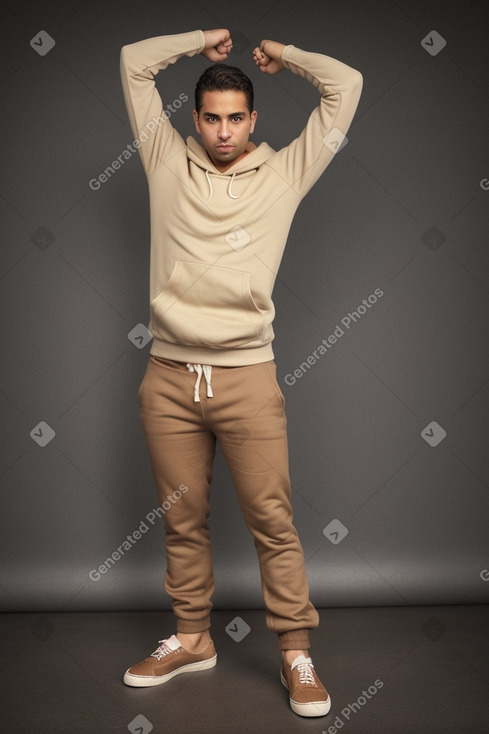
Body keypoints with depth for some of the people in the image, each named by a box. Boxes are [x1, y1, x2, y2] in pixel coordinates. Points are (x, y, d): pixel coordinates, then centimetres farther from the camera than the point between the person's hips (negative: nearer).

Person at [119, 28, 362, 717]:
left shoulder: (284, 173, 8)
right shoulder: (169, 163, 12)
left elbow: (346, 84, 9)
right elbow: (133, 61, 17)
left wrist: (279, 53, 21)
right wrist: (203, 40, 25)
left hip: (248, 375, -2)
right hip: (169, 375, 2)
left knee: (273, 520, 1)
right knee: (182, 520, 12)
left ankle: (296, 653, 16)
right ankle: (192, 639, 30)